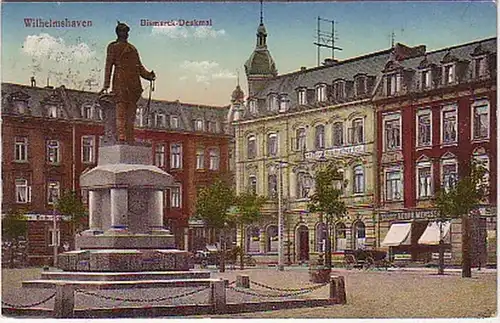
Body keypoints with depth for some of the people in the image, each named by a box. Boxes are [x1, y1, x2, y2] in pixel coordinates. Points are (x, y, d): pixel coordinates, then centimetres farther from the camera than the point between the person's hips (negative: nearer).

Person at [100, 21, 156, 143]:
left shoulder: (132, 48, 25)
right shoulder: (113, 47, 10)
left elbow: (139, 67, 21)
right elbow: (108, 66, 3)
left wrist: (148, 75, 2)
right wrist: (106, 85, -6)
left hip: (134, 83, 6)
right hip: (121, 82, -6)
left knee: (131, 114, 0)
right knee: (121, 112, -13)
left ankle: (130, 140, -1)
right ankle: (121, 138, -19)